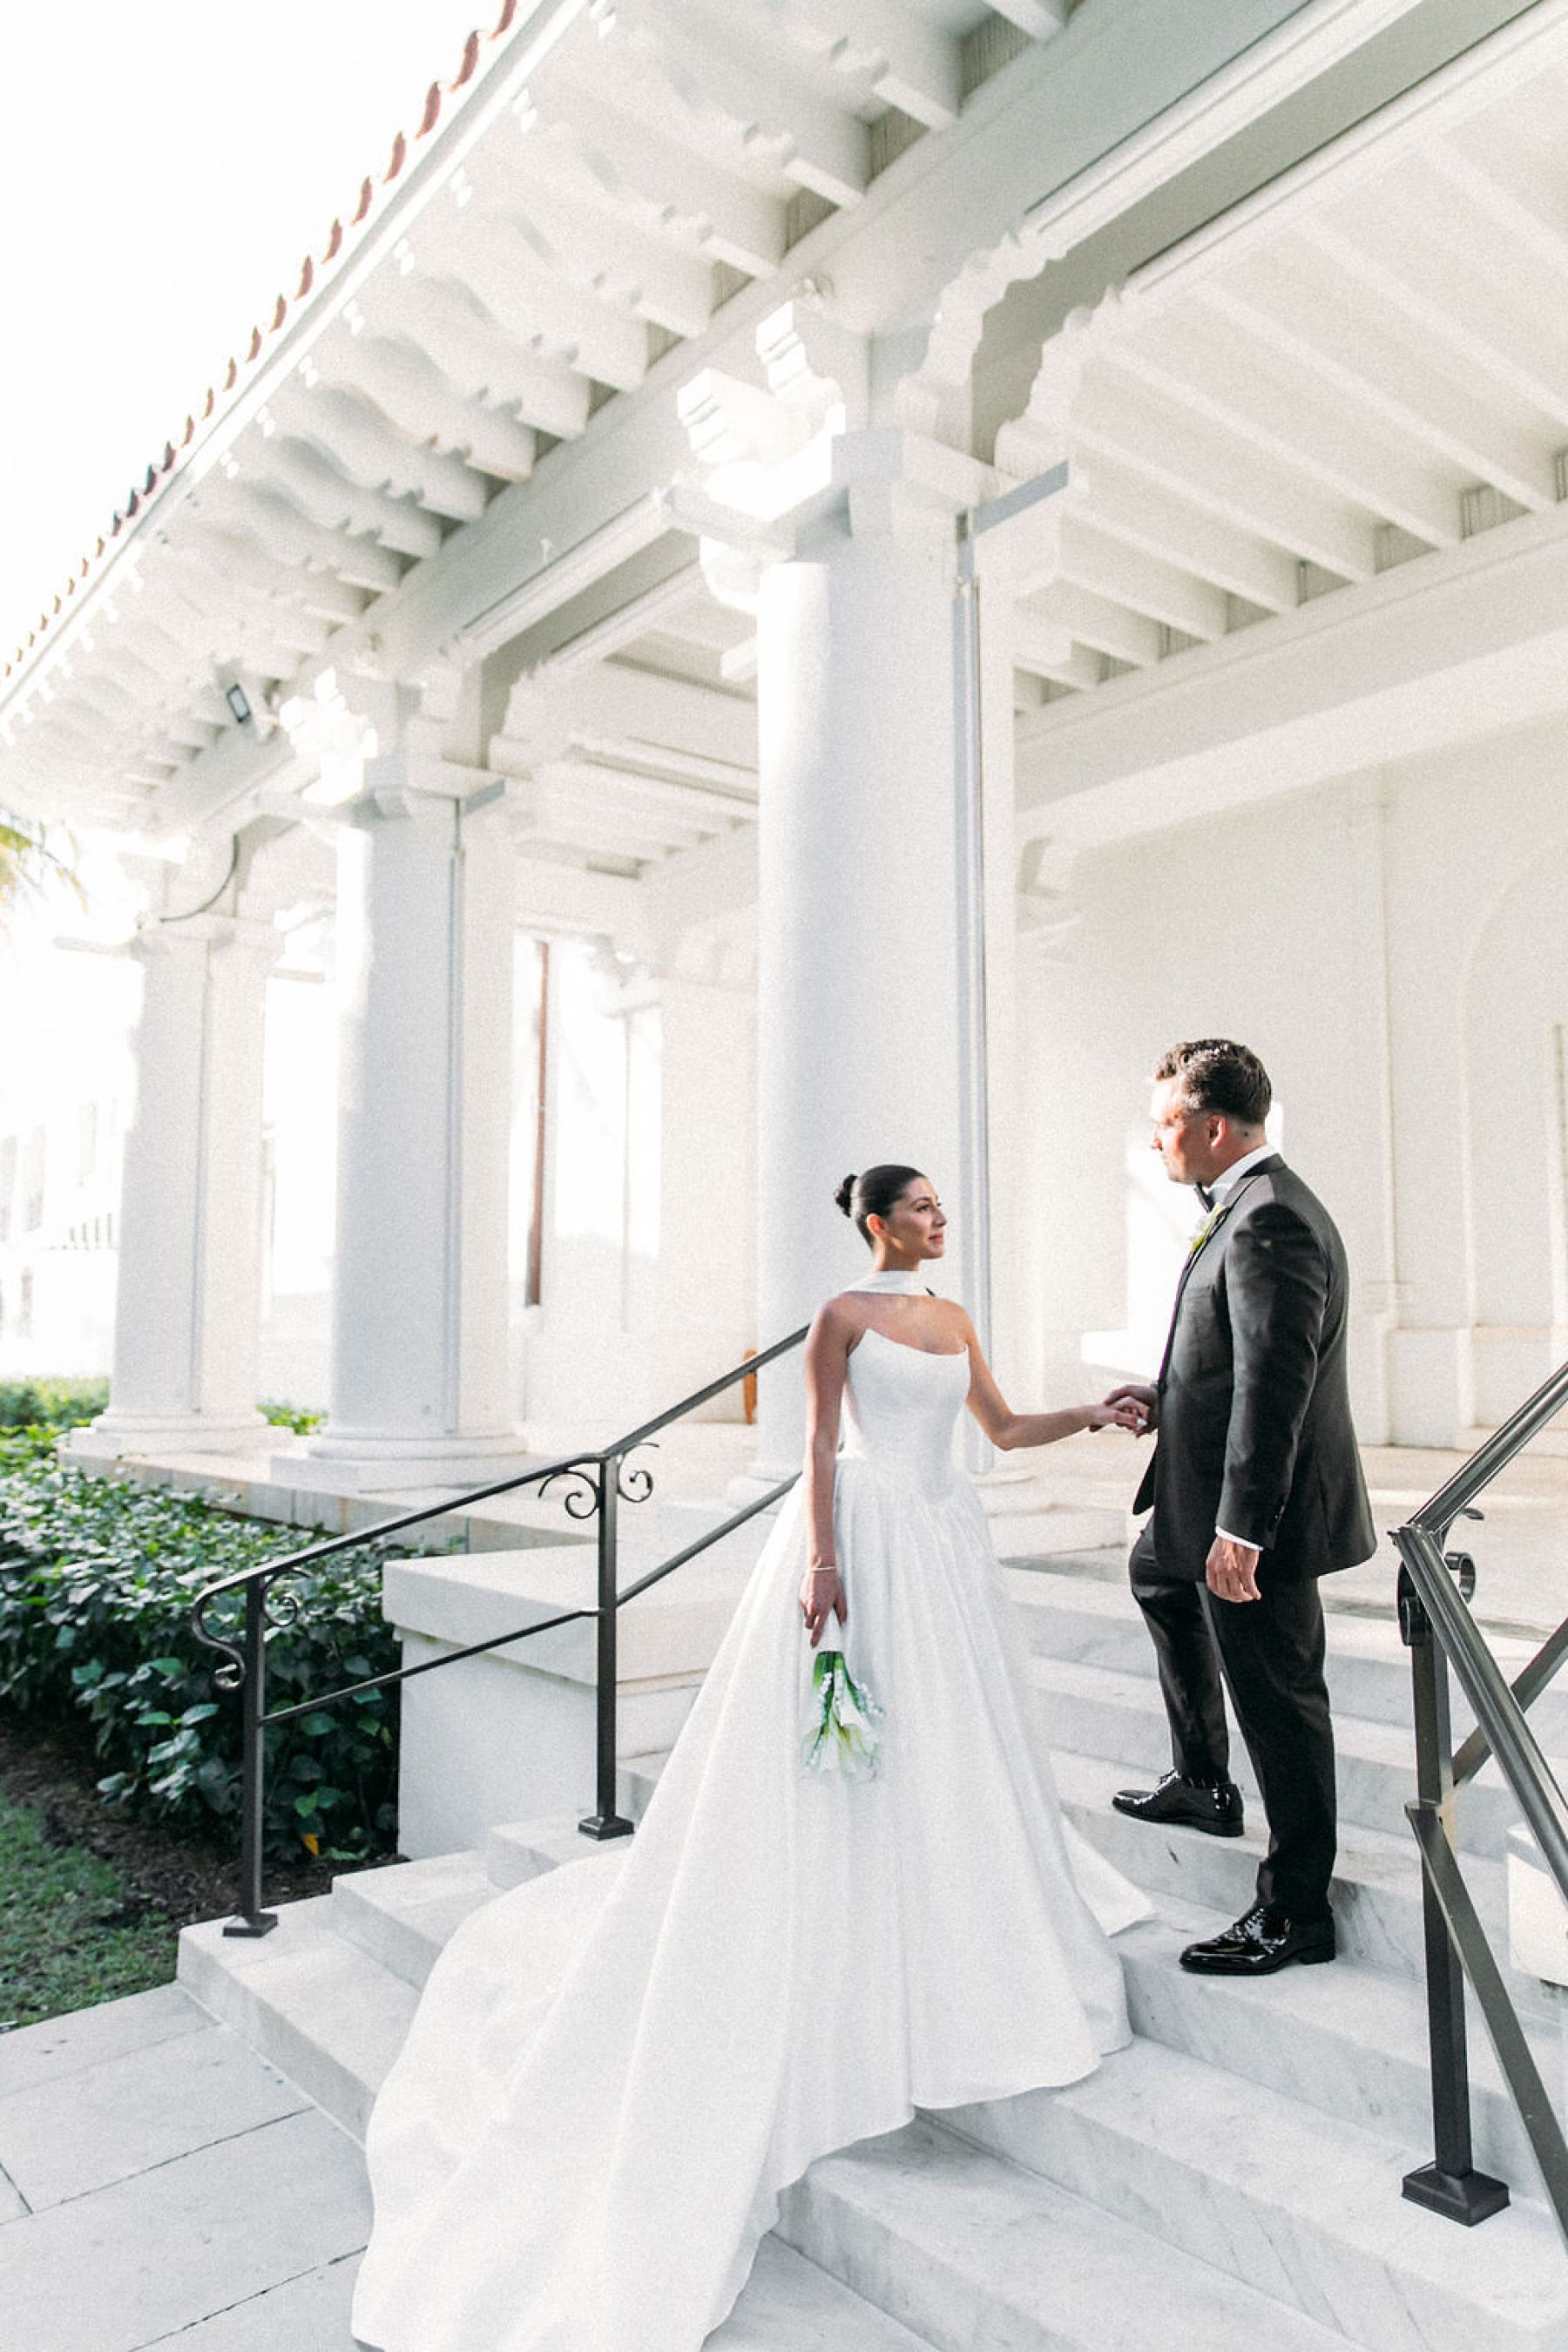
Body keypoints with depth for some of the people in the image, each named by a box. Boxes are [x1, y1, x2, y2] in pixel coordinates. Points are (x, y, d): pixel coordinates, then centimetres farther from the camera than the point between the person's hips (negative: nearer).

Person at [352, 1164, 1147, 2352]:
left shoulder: (952, 1318, 12)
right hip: (866, 1535, -7)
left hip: (946, 1543, 7)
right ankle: (853, 1978, 14)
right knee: (853, 1760, -1)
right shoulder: (844, 1316, -7)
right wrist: (823, 1563, -17)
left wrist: (1090, 1416, 5)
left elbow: (1004, 1427, 17)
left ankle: (947, 1964, 29)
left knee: (952, 1745, 12)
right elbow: (821, 1448, -10)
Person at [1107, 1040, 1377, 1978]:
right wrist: (1167, 1398, 10)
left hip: (1261, 1513, -12)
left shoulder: (1267, 1221, -24)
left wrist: (1240, 1532, -28)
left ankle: (1297, 1911, 20)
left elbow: (1274, 1382, -28)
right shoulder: (1257, 1205, 9)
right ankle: (1203, 1785, 44)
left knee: (1278, 1698, 2)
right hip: (1219, 1498, 12)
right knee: (1158, 1576, 32)